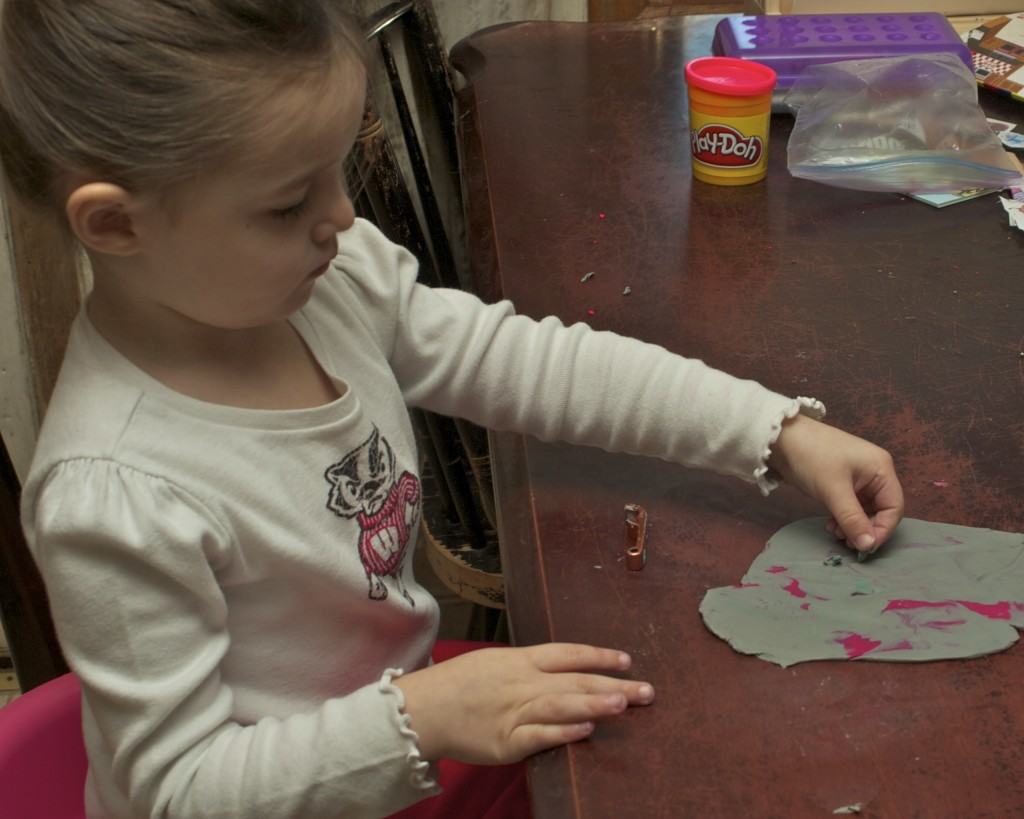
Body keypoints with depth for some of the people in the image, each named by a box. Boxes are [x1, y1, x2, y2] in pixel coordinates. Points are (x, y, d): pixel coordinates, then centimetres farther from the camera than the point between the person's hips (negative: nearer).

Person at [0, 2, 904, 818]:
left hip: (410, 688, 6)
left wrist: (780, 429, -8)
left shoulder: (338, 273, -15)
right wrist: (417, 720, -34)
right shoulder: (114, 498, -32)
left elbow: (531, 360, -5)